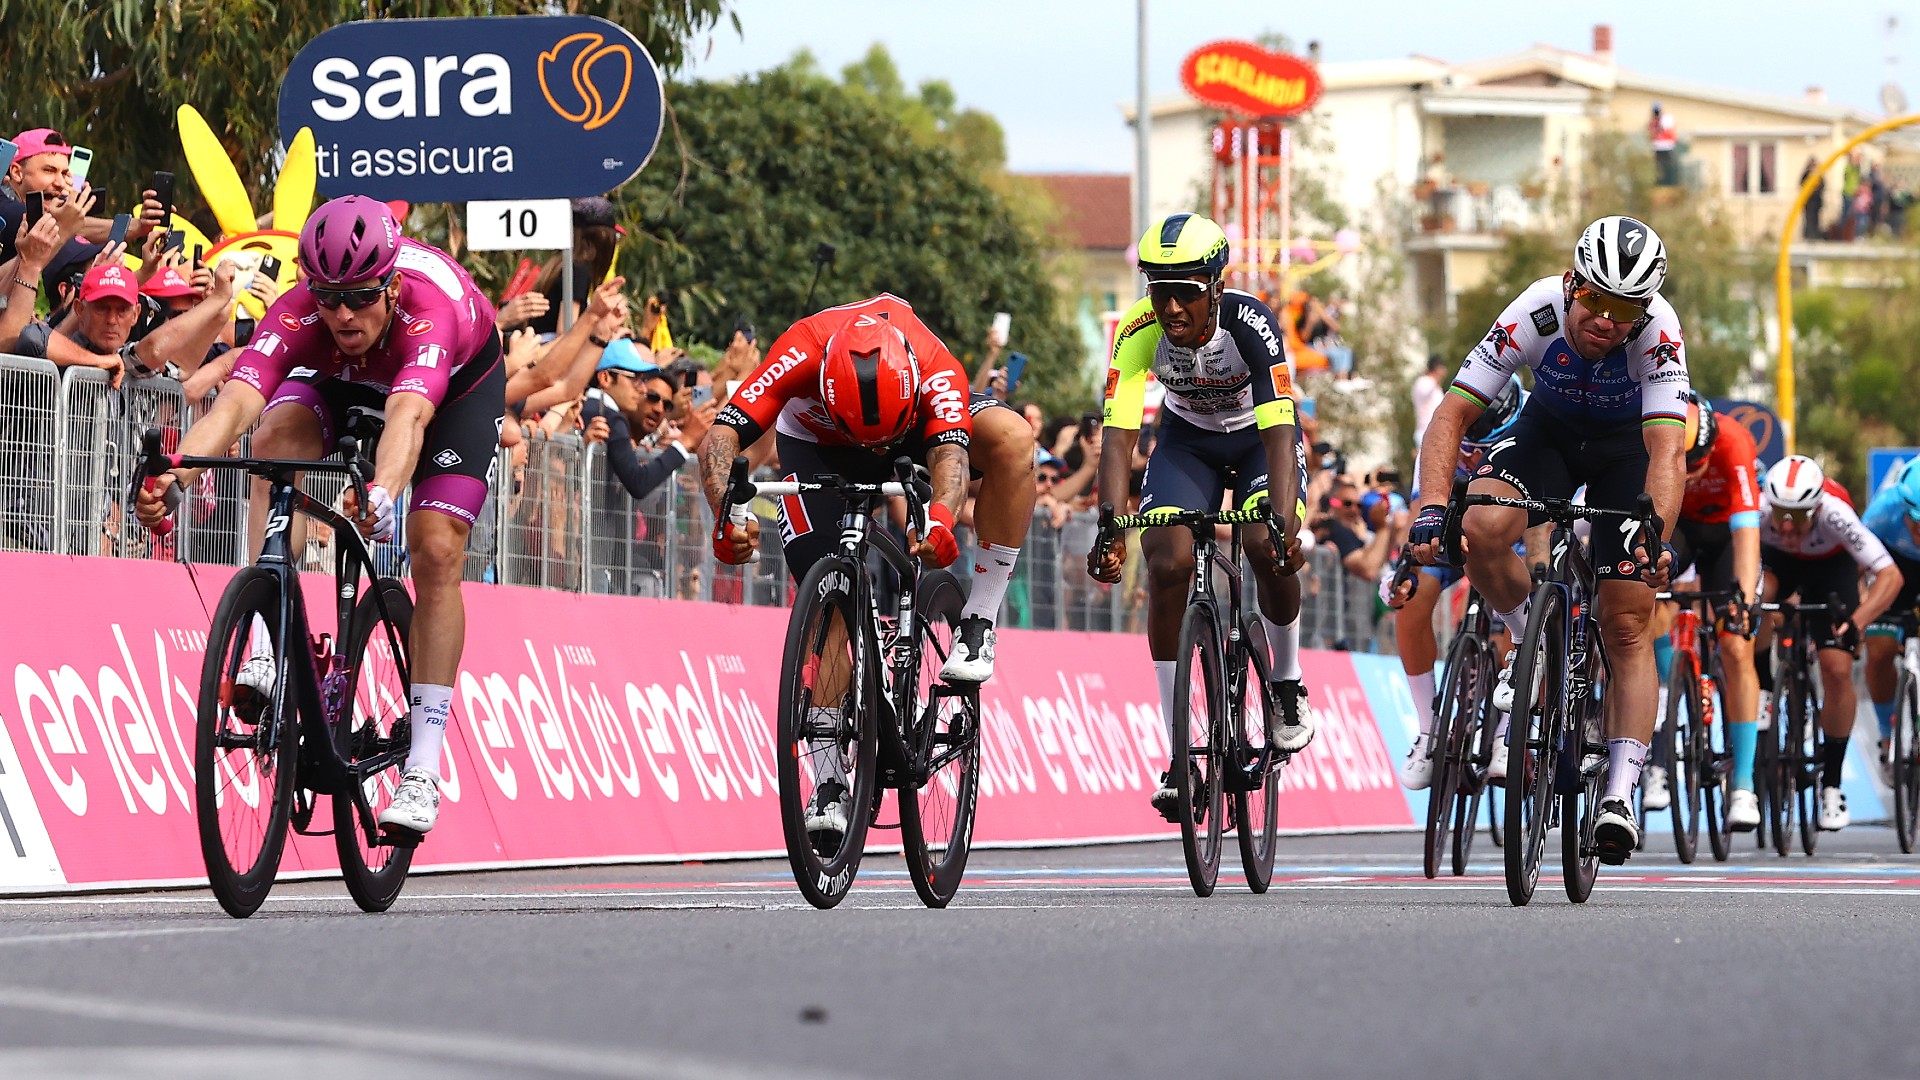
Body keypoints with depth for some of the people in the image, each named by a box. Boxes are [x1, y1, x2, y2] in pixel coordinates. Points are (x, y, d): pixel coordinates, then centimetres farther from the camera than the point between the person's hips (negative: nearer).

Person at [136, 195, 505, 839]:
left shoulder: (427, 308, -44)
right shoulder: (298, 316, -36)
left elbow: (407, 417, -61)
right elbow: (235, 402, -51)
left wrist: (382, 494, -81)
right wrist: (174, 475, -70)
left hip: (461, 380, -2)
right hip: (345, 378, 2)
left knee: (436, 551, -16)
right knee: (277, 437, -30)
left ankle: (423, 768, -9)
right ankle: (265, 651, -31)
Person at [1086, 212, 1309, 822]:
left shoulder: (1250, 323, -33)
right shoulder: (1138, 331, -28)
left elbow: (1279, 432, -39)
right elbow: (1119, 434, -34)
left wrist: (1284, 521, -53)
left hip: (1259, 435, -2)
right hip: (1188, 439, 2)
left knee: (1269, 547, -28)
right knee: (1167, 564, -19)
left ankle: (1287, 683, 2)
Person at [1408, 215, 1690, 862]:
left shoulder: (1658, 332, -35)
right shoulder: (1537, 312, -33)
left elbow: (1668, 451, -42)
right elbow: (1451, 416, -31)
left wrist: (1655, 537, -59)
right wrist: (1432, 509, -45)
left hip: (1628, 446, -1)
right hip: (1550, 428, 1)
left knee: (1627, 626, -10)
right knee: (1481, 530, -29)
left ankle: (1620, 794, -8)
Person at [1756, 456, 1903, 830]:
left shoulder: (1834, 514, -39)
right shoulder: (1759, 509, -36)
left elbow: (1890, 575, -41)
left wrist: (1856, 622, -54)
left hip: (1830, 565, -2)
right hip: (1776, 559, 2)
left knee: (1837, 670, -14)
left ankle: (1832, 783, 1)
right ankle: (1763, 692, -4)